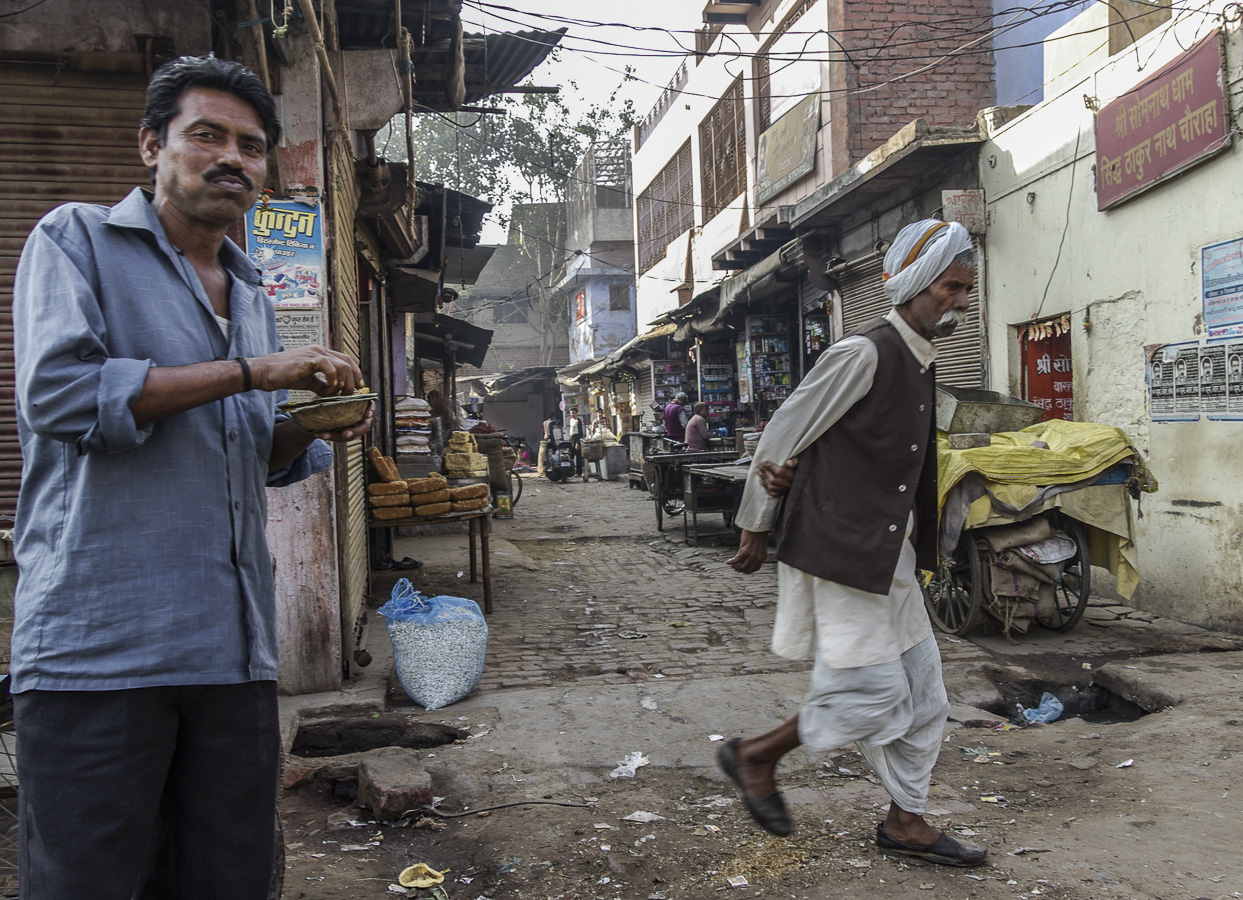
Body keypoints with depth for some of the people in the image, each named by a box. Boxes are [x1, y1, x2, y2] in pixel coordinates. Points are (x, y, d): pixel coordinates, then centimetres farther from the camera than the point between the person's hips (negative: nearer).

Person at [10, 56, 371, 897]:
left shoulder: (253, 295, 21)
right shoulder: (77, 239, 3)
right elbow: (57, 390, -14)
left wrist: (312, 423, 2)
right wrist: (249, 372, -14)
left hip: (234, 643, 6)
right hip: (98, 641, -6)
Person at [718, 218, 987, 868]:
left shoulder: (920, 362, 12)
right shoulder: (863, 353, -16)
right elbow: (784, 432, -11)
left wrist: (791, 468, -11)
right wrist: (756, 529, -2)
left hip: (890, 556, 9)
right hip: (841, 551, -9)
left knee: (922, 690, 13)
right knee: (873, 693, -4)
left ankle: (905, 821, 27)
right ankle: (755, 756, 16)